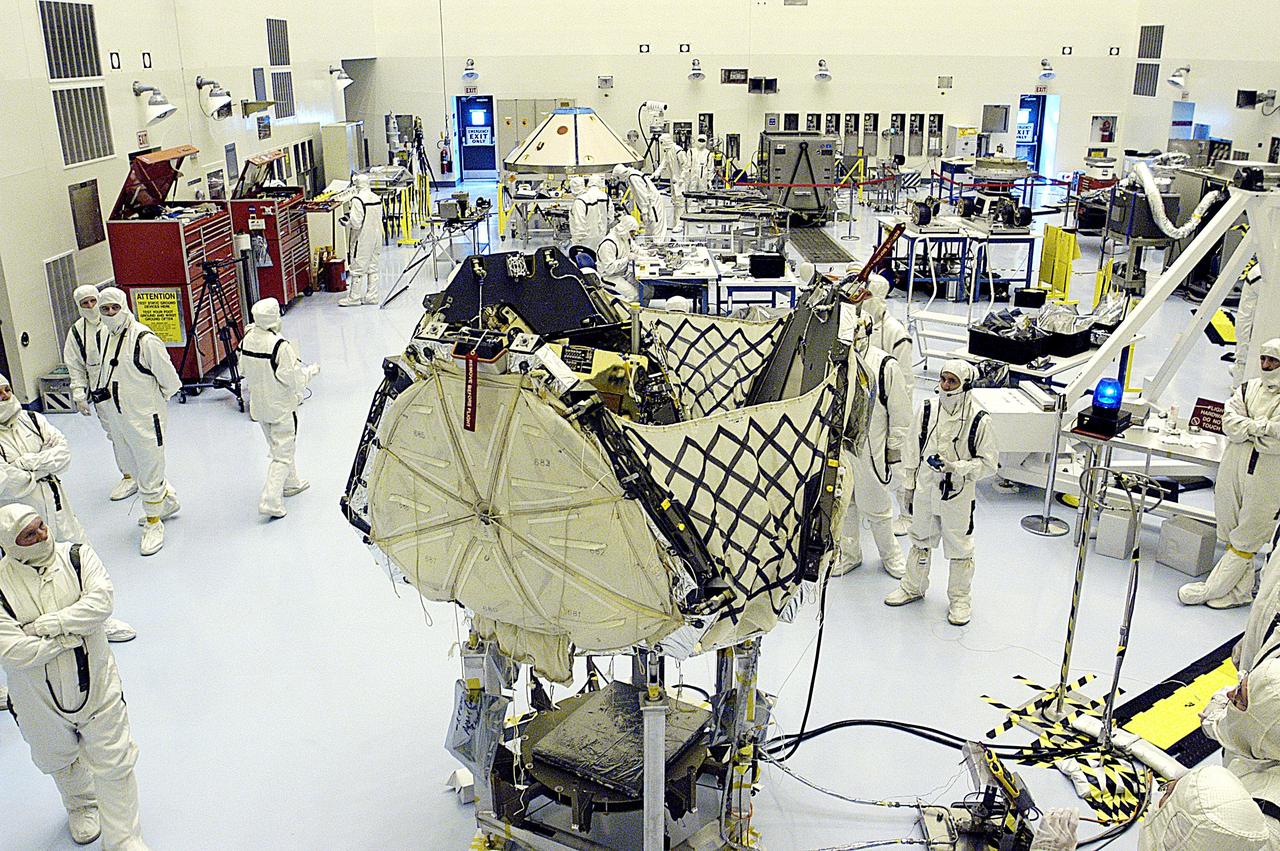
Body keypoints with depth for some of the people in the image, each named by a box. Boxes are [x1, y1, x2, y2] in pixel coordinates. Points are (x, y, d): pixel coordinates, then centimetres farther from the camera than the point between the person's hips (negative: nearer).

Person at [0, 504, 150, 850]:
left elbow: (100, 601, -25)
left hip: (96, 685, 0)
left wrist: (49, 625, -29)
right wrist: (70, 635, -22)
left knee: (114, 765, 7)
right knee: (62, 762, 28)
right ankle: (81, 807, 59)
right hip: (40, 700, 1)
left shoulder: (76, 556, -12)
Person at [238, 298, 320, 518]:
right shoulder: (280, 346, -26)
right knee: (283, 454, 2)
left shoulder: (247, 340, -5)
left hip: (259, 406, 7)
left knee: (278, 447, 25)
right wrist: (312, 370, -3)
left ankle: (291, 483, 42)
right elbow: (296, 380, -21)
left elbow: (245, 370, 8)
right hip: (282, 407, -7)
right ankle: (270, 501, -3)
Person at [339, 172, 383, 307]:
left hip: (362, 240, -7)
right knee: (373, 268, 13)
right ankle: (372, 296, 18)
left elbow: (356, 223, -21)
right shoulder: (377, 198, 3)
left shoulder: (357, 200, -18)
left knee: (357, 269, 2)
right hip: (376, 238, 7)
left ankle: (354, 297, 9)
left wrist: (345, 221, -1)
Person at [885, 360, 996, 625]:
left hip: (958, 496, -3)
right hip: (925, 491, 3)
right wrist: (909, 485, 9)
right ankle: (913, 587, 39)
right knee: (921, 541, 20)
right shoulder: (925, 411, -4)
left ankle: (960, 599, 29)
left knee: (959, 548, 10)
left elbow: (988, 463, -7)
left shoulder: (978, 420, -15)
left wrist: (957, 468, -21)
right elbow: (911, 450, 6)